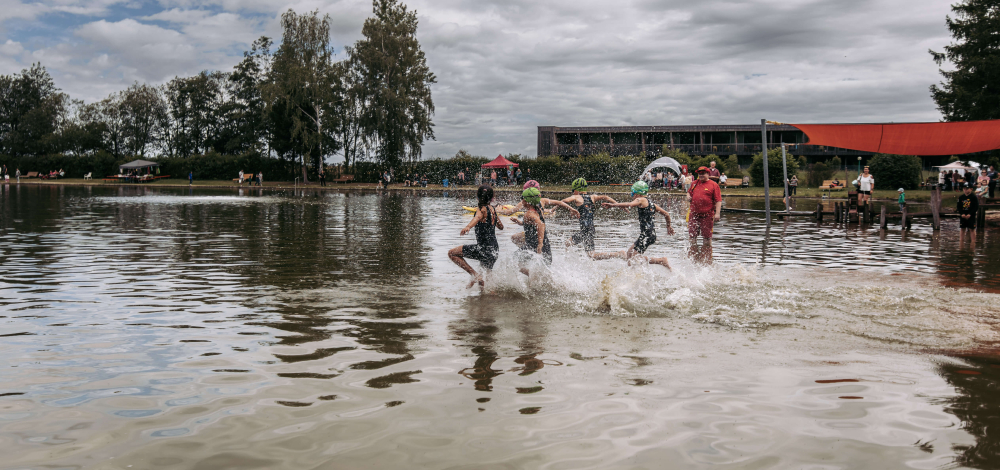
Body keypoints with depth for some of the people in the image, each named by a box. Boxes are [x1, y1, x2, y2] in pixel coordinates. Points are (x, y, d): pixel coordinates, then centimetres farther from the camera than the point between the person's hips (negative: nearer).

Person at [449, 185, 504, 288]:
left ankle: (475, 275, -8)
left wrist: (467, 227, -54)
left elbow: (478, 217, -35)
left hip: (484, 248, -8)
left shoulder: (482, 209, -10)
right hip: (494, 250, 8)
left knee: (452, 253, -2)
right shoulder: (493, 209, 11)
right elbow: (501, 226, 26)